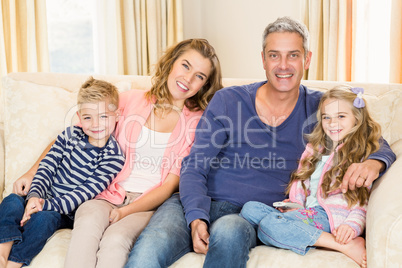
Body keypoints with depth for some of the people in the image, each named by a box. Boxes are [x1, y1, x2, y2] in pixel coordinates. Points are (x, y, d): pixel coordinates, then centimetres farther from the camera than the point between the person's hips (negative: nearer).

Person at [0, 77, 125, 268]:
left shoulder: (114, 157, -10)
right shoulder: (70, 135, 4)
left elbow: (86, 192, -15)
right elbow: (47, 167, 1)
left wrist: (47, 205, -22)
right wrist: (34, 196, -18)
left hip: (67, 213, -4)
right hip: (44, 199, 4)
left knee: (43, 218, -32)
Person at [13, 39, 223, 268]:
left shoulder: (198, 121, 6)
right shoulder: (132, 100, 9)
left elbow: (173, 183, 0)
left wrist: (127, 211, -12)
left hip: (149, 205, -1)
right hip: (108, 196, 2)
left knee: (116, 239, -33)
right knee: (88, 223, -33)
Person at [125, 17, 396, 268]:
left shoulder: (318, 108, 7)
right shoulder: (228, 100, 4)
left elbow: (379, 145, 11)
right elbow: (194, 166, 1)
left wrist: (372, 163, -16)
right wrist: (197, 219, -17)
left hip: (250, 215, 1)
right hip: (196, 206, 0)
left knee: (229, 231, -37)